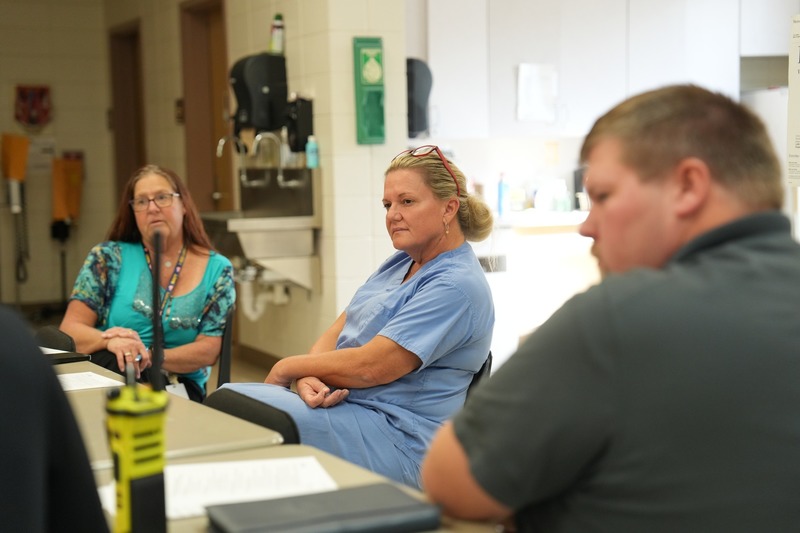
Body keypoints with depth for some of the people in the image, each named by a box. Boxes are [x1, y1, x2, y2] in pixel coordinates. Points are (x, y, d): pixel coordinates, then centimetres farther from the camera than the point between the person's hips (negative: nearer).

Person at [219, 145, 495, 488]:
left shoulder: (457, 286, -16)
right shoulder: (400, 264, 15)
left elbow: (369, 367, -21)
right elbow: (337, 332, 10)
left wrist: (287, 368, -6)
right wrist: (308, 378, -12)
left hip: (395, 440, -9)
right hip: (343, 404, 9)